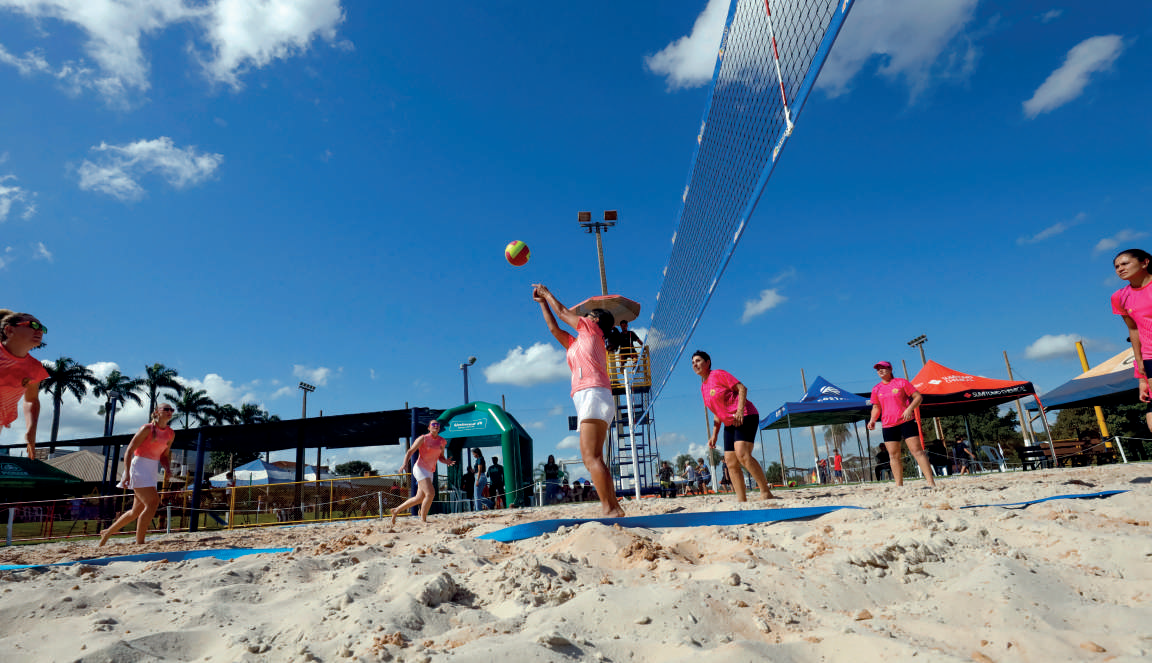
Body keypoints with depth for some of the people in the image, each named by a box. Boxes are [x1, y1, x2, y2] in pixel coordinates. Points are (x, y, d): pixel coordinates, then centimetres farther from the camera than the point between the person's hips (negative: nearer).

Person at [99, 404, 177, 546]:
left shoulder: (171, 434, 8)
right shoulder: (147, 429, -11)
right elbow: (129, 451, -12)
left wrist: (166, 468, -2)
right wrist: (127, 473, -20)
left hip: (152, 470, 7)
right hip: (139, 466, -7)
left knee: (137, 510, 14)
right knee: (153, 502, -18)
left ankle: (108, 532, 35)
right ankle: (139, 542, -10)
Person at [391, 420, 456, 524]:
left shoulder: (442, 441, 9)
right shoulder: (423, 438, -7)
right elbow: (410, 452, -6)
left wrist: (446, 461, -3)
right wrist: (405, 464, -21)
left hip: (430, 472, 7)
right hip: (420, 468, -7)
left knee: (420, 498, 10)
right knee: (430, 493, -20)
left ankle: (396, 510, 27)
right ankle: (423, 519, -8)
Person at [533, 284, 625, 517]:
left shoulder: (592, 329, 12)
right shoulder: (575, 343, 31)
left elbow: (562, 311, 19)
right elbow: (554, 328, 38)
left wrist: (546, 292, 34)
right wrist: (542, 301, 43)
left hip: (593, 394, -10)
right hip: (587, 399, 10)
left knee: (591, 457, -19)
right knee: (592, 458, 5)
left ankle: (609, 509, -24)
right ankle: (614, 507, 3)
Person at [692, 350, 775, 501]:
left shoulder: (718, 374, -5)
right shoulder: (703, 387, 17)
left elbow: (742, 388, -12)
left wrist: (740, 411, -25)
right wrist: (714, 435, 12)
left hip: (745, 417, -9)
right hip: (729, 424, 9)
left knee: (742, 454, -25)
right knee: (730, 462, 0)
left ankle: (766, 493, -23)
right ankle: (741, 500, 1)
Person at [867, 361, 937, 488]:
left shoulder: (901, 382, 2)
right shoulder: (876, 389, 12)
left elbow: (918, 397, 0)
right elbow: (876, 407, 21)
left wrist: (910, 409, -16)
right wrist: (872, 420, 3)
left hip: (906, 421, -4)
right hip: (888, 425, 4)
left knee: (917, 451, -8)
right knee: (894, 455, 3)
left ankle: (931, 483, -7)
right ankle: (899, 486, 7)